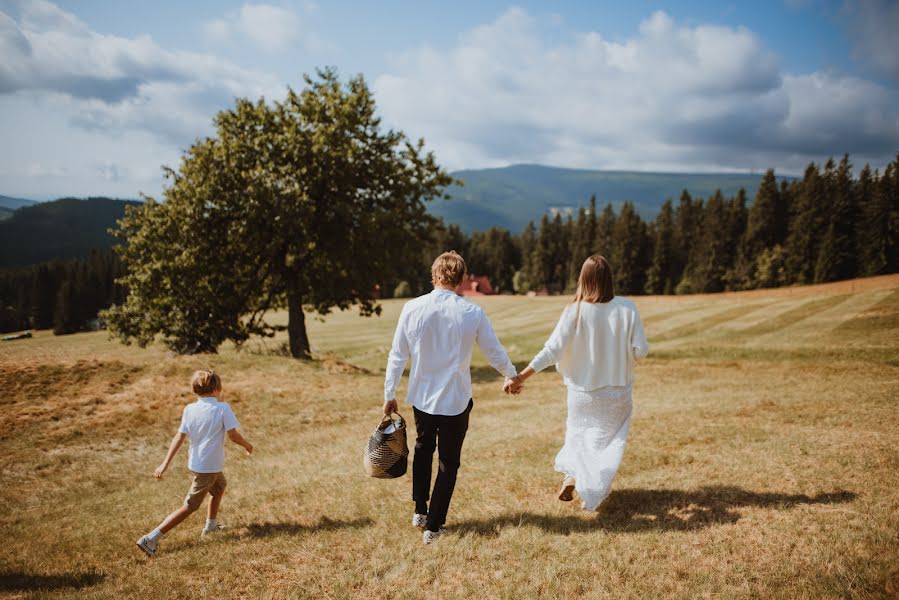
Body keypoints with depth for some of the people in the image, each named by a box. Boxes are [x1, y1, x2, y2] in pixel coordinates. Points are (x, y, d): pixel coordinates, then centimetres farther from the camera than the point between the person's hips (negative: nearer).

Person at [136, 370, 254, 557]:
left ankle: (210, 526, 45)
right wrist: (247, 445, 5)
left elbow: (179, 437, -5)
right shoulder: (223, 408, -16)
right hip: (209, 466, -7)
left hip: (195, 462, 7)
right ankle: (151, 539, -7)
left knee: (220, 486, 33)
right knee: (189, 507, 0)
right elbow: (233, 436, -14)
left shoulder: (189, 409, -2)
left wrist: (165, 464, -5)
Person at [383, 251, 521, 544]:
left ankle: (419, 511, 32)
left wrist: (389, 394, 6)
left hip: (422, 397, 2)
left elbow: (397, 355, -5)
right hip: (456, 400, -2)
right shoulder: (472, 312, -12)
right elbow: (494, 351, -1)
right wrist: (512, 376, 19)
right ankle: (433, 526, 17)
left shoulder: (413, 308, -10)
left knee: (423, 448, 27)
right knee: (448, 462, 13)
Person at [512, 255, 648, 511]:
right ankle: (592, 494, 14)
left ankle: (570, 474, 5)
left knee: (577, 432, 23)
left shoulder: (574, 312, -17)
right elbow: (640, 350, -11)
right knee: (607, 439, 15)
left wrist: (520, 376, -16)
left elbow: (552, 350, -20)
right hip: (617, 389, 0)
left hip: (583, 390, 0)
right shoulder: (626, 308, -14)